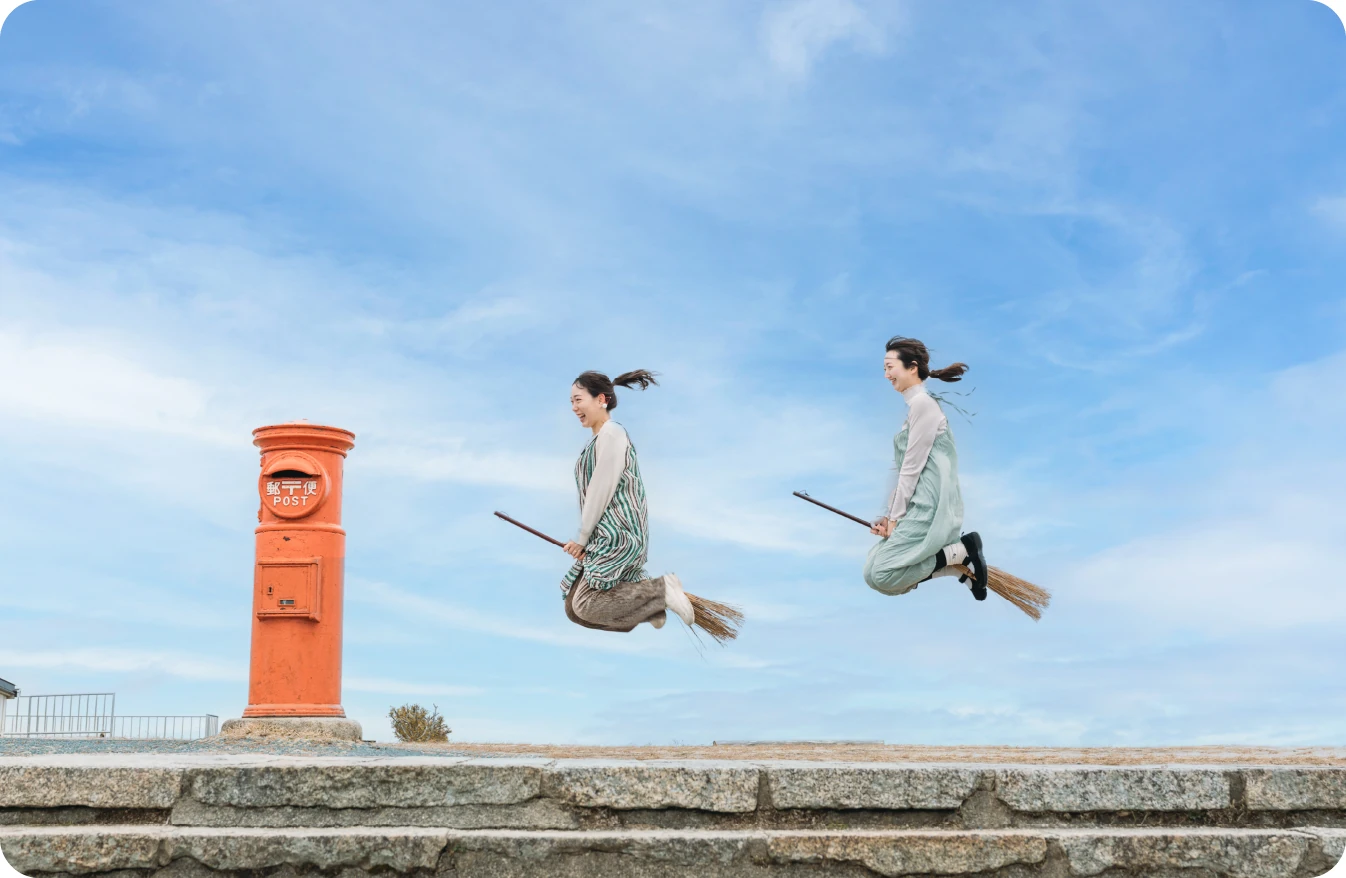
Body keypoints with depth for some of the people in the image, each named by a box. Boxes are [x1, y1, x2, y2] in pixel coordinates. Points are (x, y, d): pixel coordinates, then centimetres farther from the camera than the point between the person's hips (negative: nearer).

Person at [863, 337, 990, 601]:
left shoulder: (923, 403, -13)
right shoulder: (915, 404, 18)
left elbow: (913, 469, -14)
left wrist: (895, 518, -9)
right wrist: (889, 515, 11)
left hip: (929, 509, -10)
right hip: (919, 506, 10)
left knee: (880, 575, -15)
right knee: (871, 567, 7)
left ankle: (960, 553, -7)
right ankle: (961, 562, 9)